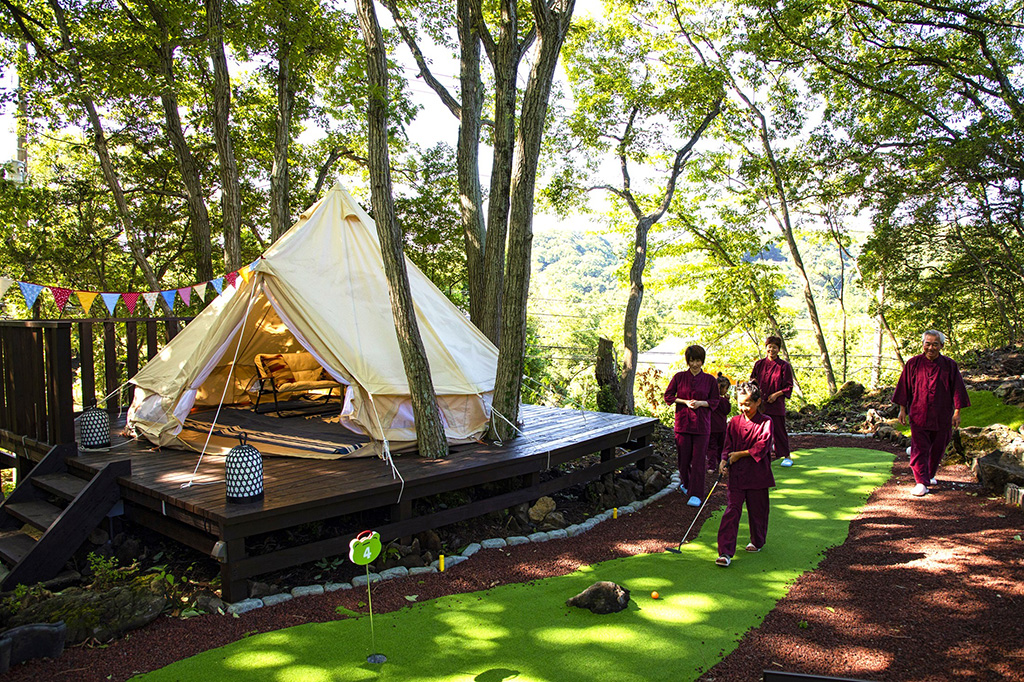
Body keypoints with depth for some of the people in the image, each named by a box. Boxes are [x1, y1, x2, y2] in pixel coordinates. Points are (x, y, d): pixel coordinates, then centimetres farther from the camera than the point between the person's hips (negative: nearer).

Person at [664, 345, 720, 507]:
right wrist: (685, 402, -8)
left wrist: (700, 403, -12)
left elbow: (715, 401, 7)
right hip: (682, 421, 1)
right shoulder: (679, 377, 2)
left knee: (698, 459, -4)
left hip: (701, 423, -1)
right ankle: (685, 483, 33)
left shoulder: (710, 380, 2)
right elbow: (668, 396, 6)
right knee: (683, 457, 8)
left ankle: (695, 494, -1)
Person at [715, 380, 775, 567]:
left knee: (757, 510, 12)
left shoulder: (766, 422, -3)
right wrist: (724, 461, -11)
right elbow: (728, 446, 6)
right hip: (736, 475, 1)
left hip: (757, 475, -1)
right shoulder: (734, 422, 6)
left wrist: (740, 454, -13)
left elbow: (762, 447, -12)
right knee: (731, 511, -6)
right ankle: (725, 552, -8)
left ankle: (757, 542, 38)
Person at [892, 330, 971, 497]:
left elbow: (957, 389, 2)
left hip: (942, 416, 2)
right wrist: (902, 409, 1)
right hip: (918, 414, -1)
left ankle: (930, 475, 34)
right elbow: (904, 387, 3)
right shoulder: (913, 364, -2)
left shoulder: (949, 365, -1)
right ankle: (921, 482, -6)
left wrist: (957, 412, -2)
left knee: (937, 448, 13)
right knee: (919, 448, -7)